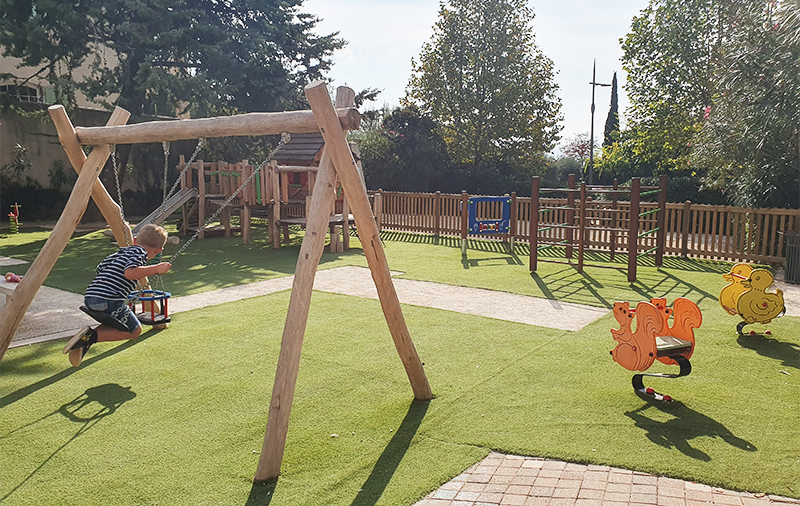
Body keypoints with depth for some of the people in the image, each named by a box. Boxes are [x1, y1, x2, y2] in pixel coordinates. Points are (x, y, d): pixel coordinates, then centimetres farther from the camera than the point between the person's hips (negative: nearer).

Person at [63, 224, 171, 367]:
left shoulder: (120, 253, 25)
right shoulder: (140, 252, 1)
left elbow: (100, 268, 34)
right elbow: (129, 272, -16)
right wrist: (156, 268, -13)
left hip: (89, 298, 8)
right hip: (108, 300, -8)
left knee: (117, 323, 27)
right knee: (135, 331, 8)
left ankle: (84, 340, 3)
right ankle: (92, 336, -12)